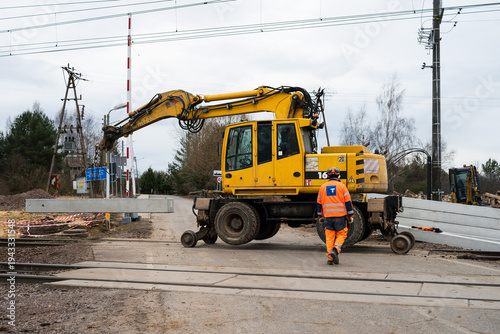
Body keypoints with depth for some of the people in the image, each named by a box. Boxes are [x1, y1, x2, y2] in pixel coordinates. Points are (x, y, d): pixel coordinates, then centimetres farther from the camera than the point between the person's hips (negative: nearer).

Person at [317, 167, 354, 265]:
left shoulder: (323, 187, 10)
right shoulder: (342, 186, 0)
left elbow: (319, 203, 15)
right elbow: (348, 202, -2)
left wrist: (320, 216, 23)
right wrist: (351, 215, 3)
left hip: (328, 216, 3)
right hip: (340, 215, -2)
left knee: (329, 237, 7)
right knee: (341, 234, 10)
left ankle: (329, 258, 5)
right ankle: (335, 250, -13)